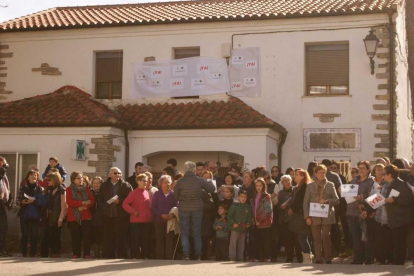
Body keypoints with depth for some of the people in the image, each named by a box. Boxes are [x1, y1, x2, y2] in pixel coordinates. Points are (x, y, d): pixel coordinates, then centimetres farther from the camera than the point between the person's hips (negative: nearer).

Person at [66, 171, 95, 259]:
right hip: (73, 217, -1)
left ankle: (87, 254, 0)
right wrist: (82, 203, -13)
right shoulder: (69, 189, 5)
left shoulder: (86, 188, 13)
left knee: (87, 236, -5)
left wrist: (85, 207, -14)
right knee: (75, 237, 0)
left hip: (86, 216, 2)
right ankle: (76, 254, 7)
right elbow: (69, 202, -9)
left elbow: (92, 200, 4)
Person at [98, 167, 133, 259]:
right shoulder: (104, 186, 15)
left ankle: (122, 257, 1)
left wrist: (120, 201, -14)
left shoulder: (126, 185, 4)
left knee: (121, 237, -4)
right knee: (108, 238, 4)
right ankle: (108, 257, 10)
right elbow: (99, 199, 16)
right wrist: (104, 207, 0)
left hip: (121, 216, -3)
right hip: (107, 216, 3)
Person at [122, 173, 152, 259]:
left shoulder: (146, 193, 12)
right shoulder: (134, 193, -7)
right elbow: (124, 204, -10)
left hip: (146, 221, 6)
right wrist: (133, 211, -14)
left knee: (145, 241, 10)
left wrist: (149, 215, 8)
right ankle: (134, 257, 5)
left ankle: (144, 257, 18)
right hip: (136, 221, -6)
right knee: (135, 241, -2)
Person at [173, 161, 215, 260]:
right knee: (197, 233, 11)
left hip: (183, 209, -1)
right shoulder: (200, 180, -5)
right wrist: (210, 182, 21)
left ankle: (186, 254, -2)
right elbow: (212, 189, 1)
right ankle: (198, 255, 10)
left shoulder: (180, 181, -6)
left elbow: (175, 197, -1)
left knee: (184, 233, 7)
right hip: (197, 209, 1)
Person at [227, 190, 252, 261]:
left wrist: (249, 223, -6)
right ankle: (232, 257, 0)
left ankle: (240, 257, 18)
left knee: (241, 244, 10)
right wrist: (233, 223, -14)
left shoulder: (248, 207, 10)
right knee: (233, 242, -5)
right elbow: (229, 216, -3)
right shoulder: (234, 205, -2)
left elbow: (249, 217, 13)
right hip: (235, 228, -4)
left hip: (244, 228, 4)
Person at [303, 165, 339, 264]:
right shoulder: (310, 186, 9)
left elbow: (337, 200, 5)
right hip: (314, 217, 1)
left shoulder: (330, 185, 9)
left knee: (326, 237, -7)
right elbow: (306, 202, 6)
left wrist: (327, 201, -13)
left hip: (327, 216, -1)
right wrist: (307, 216, -3)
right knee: (316, 238, 3)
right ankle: (318, 259, 8)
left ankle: (328, 258, 5)